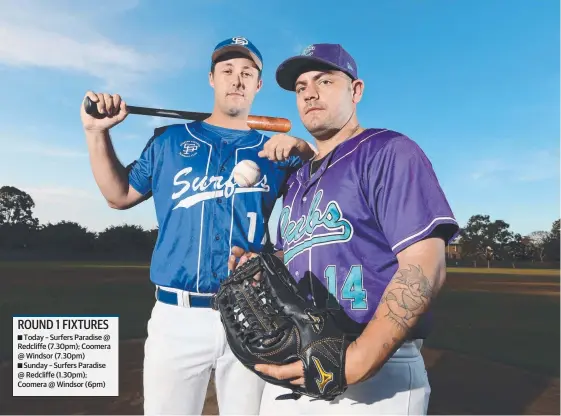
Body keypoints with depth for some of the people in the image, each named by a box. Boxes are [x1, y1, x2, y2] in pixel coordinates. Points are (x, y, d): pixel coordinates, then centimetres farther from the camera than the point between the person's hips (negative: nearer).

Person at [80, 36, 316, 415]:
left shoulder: (275, 151, 8)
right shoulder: (169, 140, 9)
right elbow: (120, 195, 15)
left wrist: (303, 149, -13)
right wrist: (97, 132, 7)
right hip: (177, 317, 0)